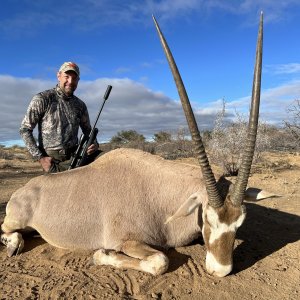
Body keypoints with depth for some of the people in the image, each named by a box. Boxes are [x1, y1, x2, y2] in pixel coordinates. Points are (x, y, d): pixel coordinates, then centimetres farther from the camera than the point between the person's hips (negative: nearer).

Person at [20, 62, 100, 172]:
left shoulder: (80, 105, 11)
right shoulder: (42, 99, -3)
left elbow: (87, 130, 19)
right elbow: (25, 129, -4)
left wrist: (94, 144, -4)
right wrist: (40, 158, -11)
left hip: (75, 156, 5)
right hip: (53, 160, -5)